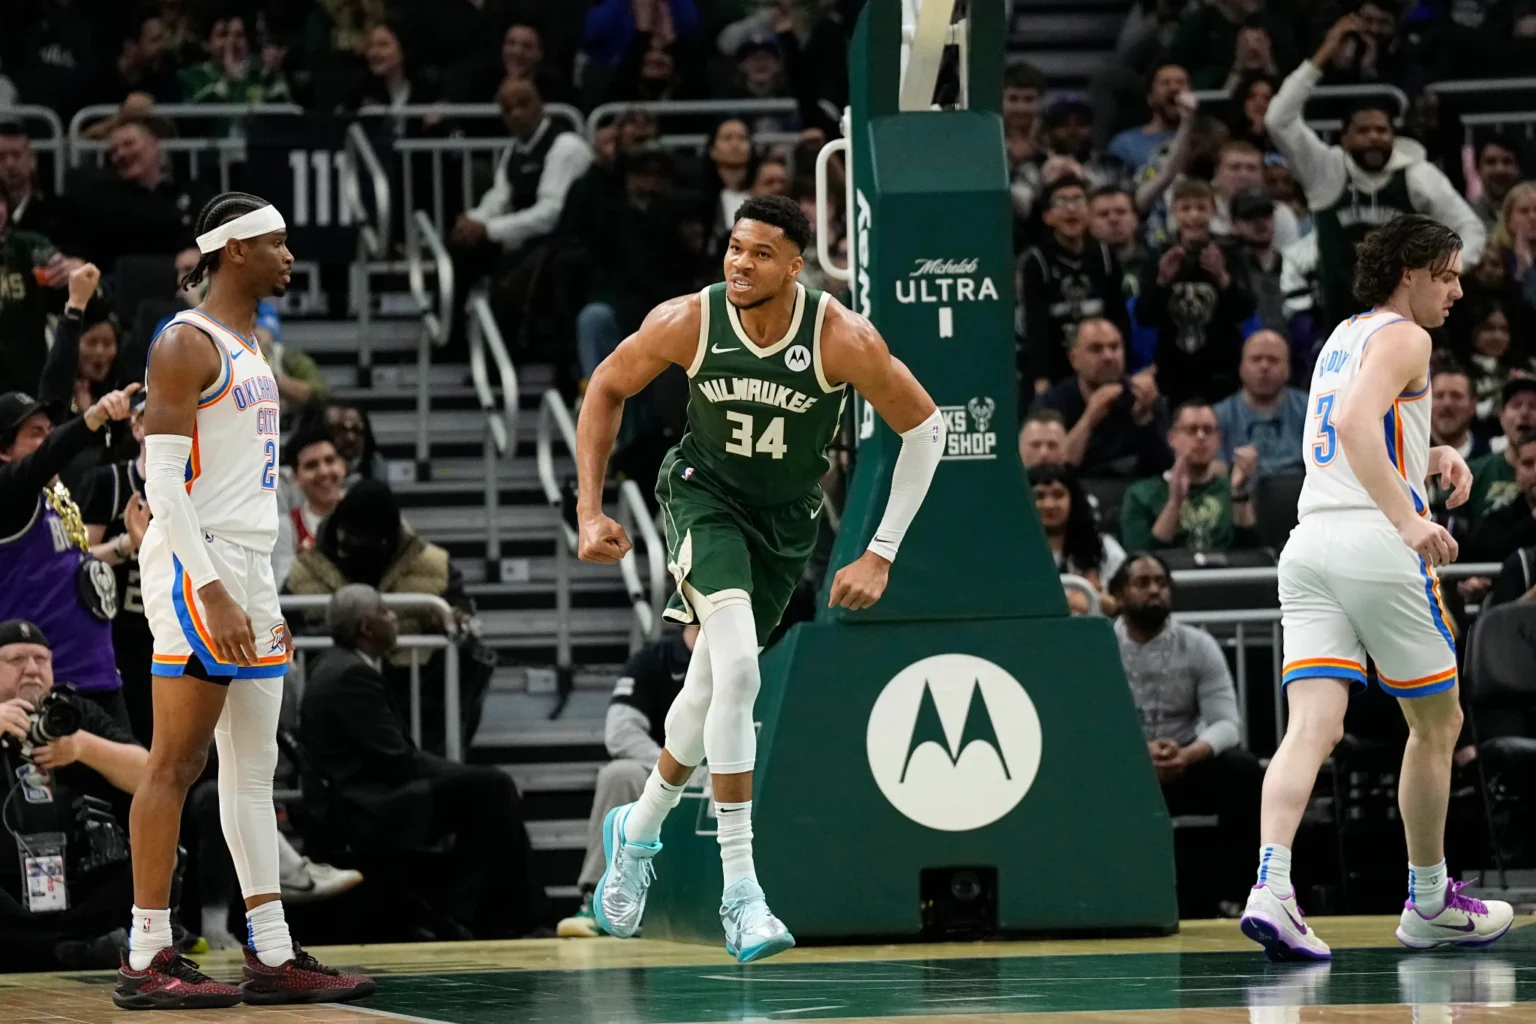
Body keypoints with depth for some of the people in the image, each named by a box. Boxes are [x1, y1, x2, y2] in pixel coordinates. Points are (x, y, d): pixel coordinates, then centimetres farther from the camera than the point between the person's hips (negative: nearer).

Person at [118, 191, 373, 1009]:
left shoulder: (248, 349, 19)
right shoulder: (187, 344, -10)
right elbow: (162, 483, -17)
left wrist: (264, 599, 21)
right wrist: (212, 592, -24)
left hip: (248, 572, 10)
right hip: (197, 573, -10)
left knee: (252, 769, 9)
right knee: (176, 765, -9)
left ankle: (273, 956, 11)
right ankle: (146, 961, -8)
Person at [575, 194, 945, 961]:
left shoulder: (842, 338, -26)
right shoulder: (687, 323, -22)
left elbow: (924, 428, -12)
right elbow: (607, 387, -3)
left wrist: (881, 554, -13)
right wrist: (590, 510, -7)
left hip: (786, 517, 2)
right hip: (705, 493, -2)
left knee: (713, 685, 12)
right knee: (736, 667, -23)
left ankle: (639, 830, 41)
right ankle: (739, 889, -20)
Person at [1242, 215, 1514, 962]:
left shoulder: (1344, 336, 25)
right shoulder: (1402, 337, -3)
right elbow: (1356, 423, -20)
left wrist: (1429, 460, 22)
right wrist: (1409, 519, -26)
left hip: (1309, 538, 7)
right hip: (1374, 543, -7)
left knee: (1313, 726, -7)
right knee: (1437, 724, 10)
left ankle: (1271, 888, -27)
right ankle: (1429, 904, 19)